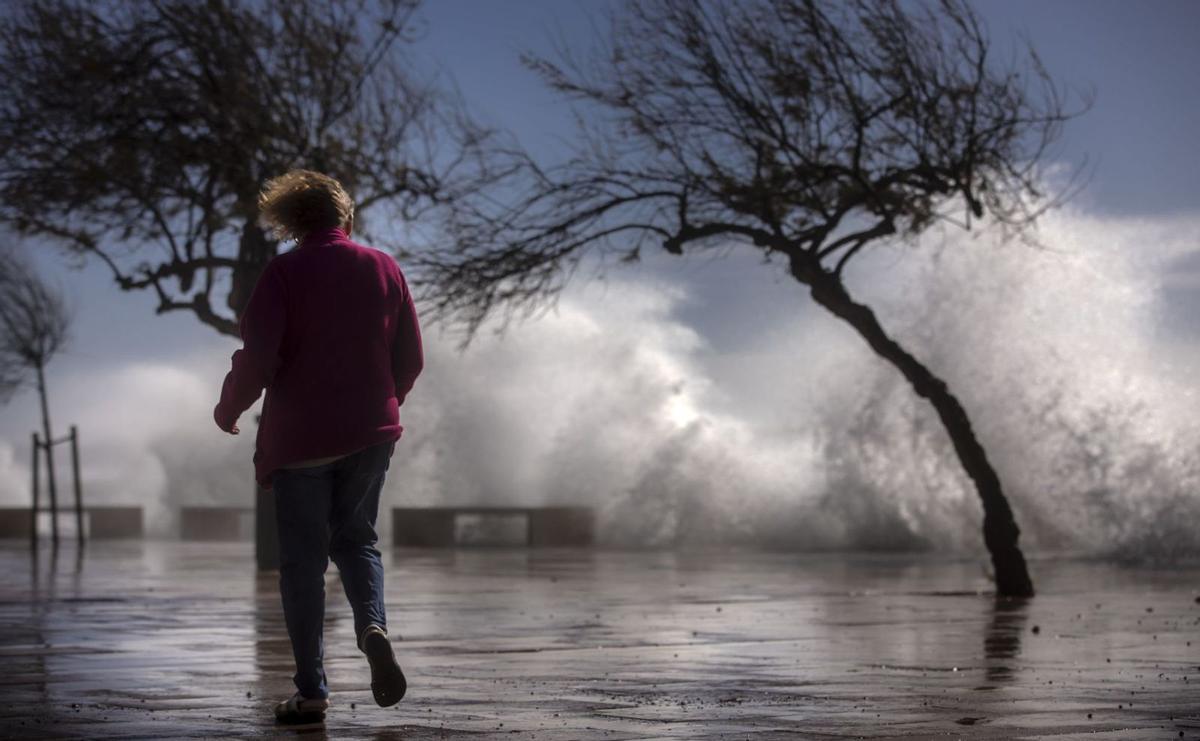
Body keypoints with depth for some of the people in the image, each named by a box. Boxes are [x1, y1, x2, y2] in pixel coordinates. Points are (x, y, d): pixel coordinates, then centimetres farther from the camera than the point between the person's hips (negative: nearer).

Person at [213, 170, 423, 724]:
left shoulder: (284, 273, -9)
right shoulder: (384, 269, 4)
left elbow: (257, 359, -15)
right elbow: (411, 359, 7)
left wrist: (227, 411, 3)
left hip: (299, 436, -3)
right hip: (372, 434, 4)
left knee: (302, 559, 5)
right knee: (355, 538, 20)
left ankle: (311, 692, 4)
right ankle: (373, 626, -9)